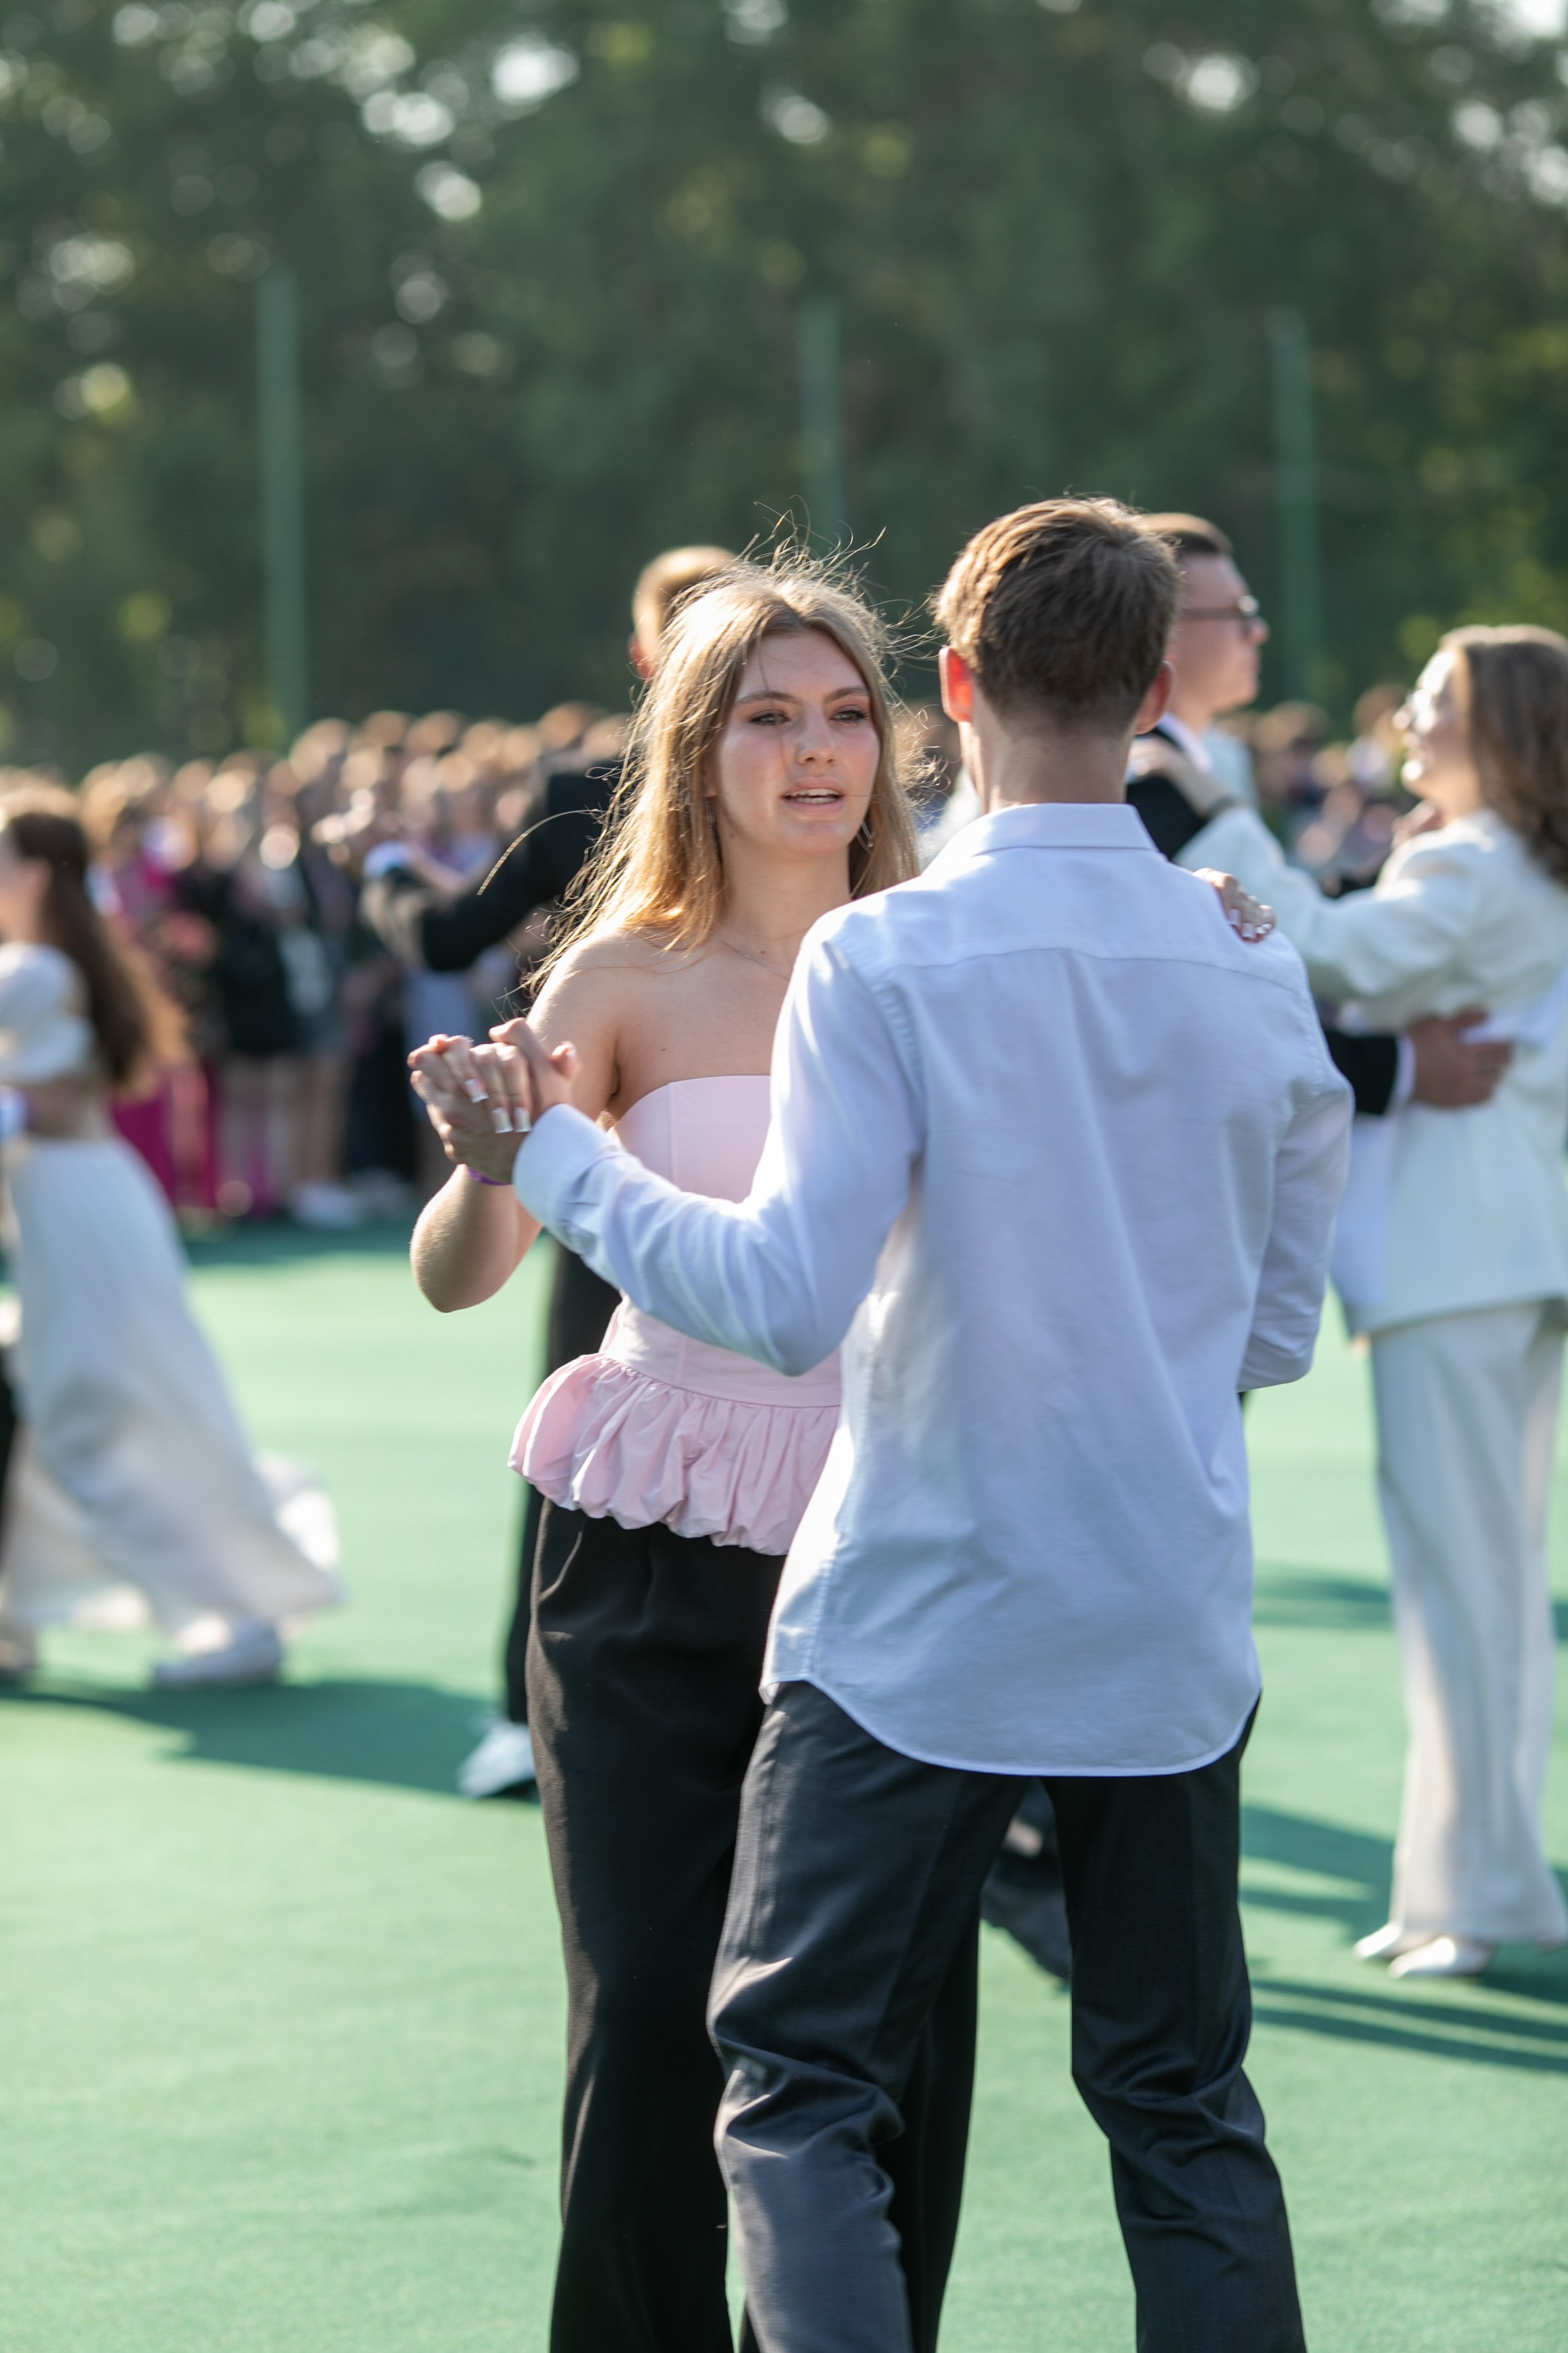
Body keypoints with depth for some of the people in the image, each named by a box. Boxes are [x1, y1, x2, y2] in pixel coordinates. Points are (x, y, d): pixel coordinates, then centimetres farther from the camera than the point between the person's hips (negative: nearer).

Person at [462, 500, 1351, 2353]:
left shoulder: (885, 960, -13)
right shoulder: (1256, 978, 2)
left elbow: (789, 1297, -19)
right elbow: (1277, 1329, 10)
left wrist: (555, 1155, -8)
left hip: (918, 1641, -4)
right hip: (1172, 1642, 4)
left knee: (799, 2095, 4)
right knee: (1181, 2100, 14)